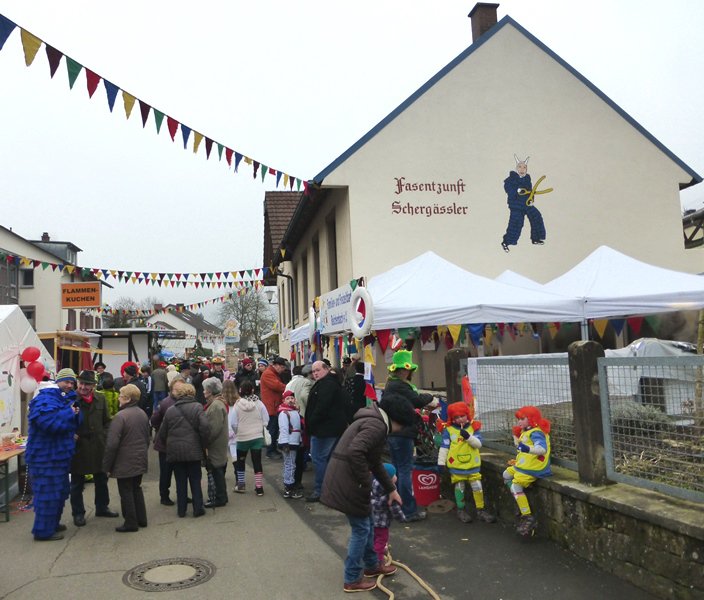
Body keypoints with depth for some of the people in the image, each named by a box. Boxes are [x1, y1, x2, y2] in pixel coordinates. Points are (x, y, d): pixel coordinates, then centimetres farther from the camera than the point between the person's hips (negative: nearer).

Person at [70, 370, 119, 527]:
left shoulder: (100, 399, 3)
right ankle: (78, 513, 23)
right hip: (78, 447, -5)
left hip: (98, 447, 5)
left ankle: (102, 507, 34)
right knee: (77, 483, 9)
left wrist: (104, 437, 3)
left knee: (101, 479, 18)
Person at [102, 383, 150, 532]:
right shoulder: (143, 414, 5)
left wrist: (107, 466, -12)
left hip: (125, 463, -7)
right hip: (140, 462, 8)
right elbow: (147, 439, 15)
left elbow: (112, 444, -20)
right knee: (137, 489, 20)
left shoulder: (120, 416, -20)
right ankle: (141, 519, 27)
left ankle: (131, 523, 12)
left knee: (126, 492, 5)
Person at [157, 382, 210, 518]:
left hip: (175, 451, 2)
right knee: (195, 480, 9)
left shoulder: (170, 410, 3)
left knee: (180, 481, 12)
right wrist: (204, 444, -4)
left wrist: (168, 445, 21)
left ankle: (181, 510, 17)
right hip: (193, 451, -2)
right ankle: (198, 508, 11)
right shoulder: (197, 407, -6)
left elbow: (162, 433, 5)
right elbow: (205, 427, -18)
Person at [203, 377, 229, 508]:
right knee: (218, 471, 17)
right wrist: (206, 442, 16)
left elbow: (214, 428, -25)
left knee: (216, 471, 0)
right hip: (217, 445, 10)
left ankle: (219, 498, 9)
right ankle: (221, 496, 27)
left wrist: (206, 443, -18)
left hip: (215, 447, -10)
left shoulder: (216, 406, -21)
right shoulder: (216, 403, 12)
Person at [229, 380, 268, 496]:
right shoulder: (259, 404, -9)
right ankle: (259, 487, 8)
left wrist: (236, 432, 8)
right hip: (257, 437, 1)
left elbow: (233, 423, -11)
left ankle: (240, 484, 24)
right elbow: (266, 420, -3)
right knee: (257, 462, 6)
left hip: (242, 438, -1)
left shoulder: (237, 405, -12)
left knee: (240, 461, 19)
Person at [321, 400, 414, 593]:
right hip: (346, 481, -10)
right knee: (361, 529, 4)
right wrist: (366, 483, -20)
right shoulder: (377, 425, -17)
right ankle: (352, 580, 17)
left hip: (343, 479, 10)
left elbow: (375, 462, 26)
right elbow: (355, 452, -32)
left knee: (367, 523, 23)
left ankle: (372, 565, 39)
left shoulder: (375, 422, 17)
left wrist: (391, 489, 30)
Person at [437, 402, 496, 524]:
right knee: (459, 487, 10)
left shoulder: (473, 428, -1)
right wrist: (441, 462, -5)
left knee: (477, 486, 3)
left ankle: (480, 510, 16)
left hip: (472, 464, 1)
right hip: (456, 465, -1)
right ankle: (461, 510, 25)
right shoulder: (448, 430, -5)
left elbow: (479, 444, -8)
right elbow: (444, 447, -3)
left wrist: (468, 437, -24)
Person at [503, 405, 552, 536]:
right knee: (507, 475, 24)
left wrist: (528, 449, -50)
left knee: (516, 486, -20)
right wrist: (516, 435, 16)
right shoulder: (526, 432, 13)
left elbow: (542, 449, -35)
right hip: (523, 466, 11)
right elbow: (520, 446, 24)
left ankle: (528, 518, -15)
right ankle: (521, 506, 25)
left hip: (533, 468, -11)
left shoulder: (535, 432, -17)